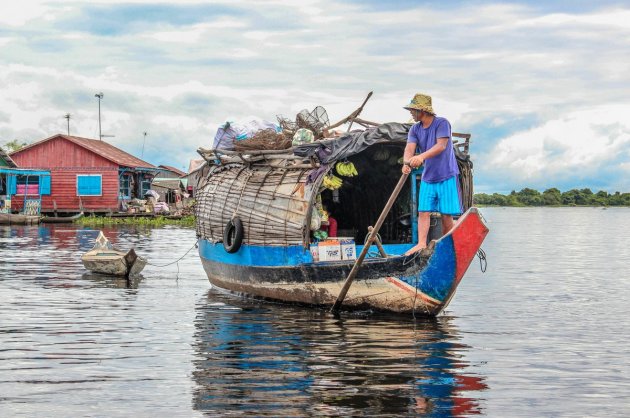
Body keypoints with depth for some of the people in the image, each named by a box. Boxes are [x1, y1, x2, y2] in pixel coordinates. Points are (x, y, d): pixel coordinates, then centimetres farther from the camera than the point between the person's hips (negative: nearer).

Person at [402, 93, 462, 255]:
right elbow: (409, 148, -8)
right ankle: (421, 244, -8)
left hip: (446, 176, -5)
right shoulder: (415, 129, 7)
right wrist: (407, 162, -32)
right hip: (427, 177, 5)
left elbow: (441, 145, -24)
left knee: (446, 214, -2)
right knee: (423, 211, -4)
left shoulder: (441, 123, -10)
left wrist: (422, 156, -39)